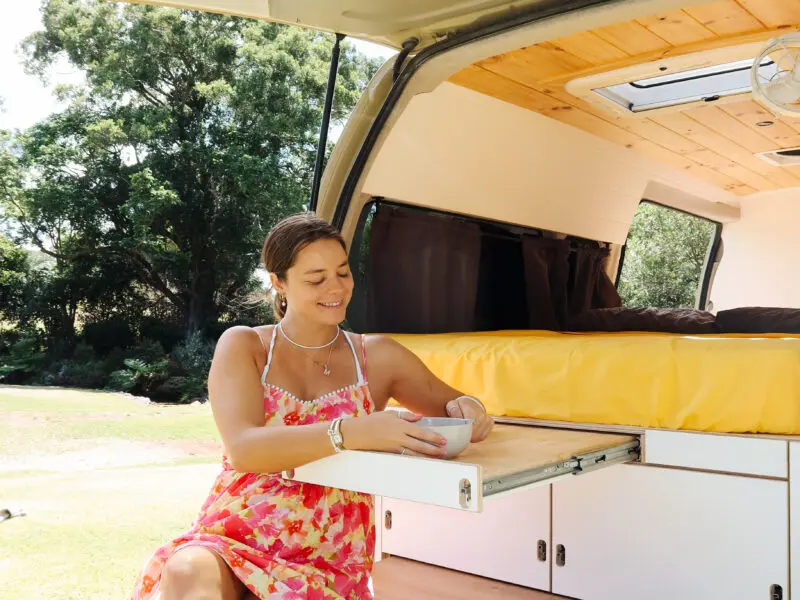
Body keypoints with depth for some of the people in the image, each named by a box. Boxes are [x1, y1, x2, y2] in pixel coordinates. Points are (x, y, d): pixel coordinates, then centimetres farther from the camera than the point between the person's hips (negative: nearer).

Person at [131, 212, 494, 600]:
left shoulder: (376, 357, 5)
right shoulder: (242, 346, 0)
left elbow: (451, 405, 15)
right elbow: (243, 448, -16)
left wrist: (466, 410, -12)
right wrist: (354, 432, -31)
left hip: (326, 564, 1)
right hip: (230, 542, 0)